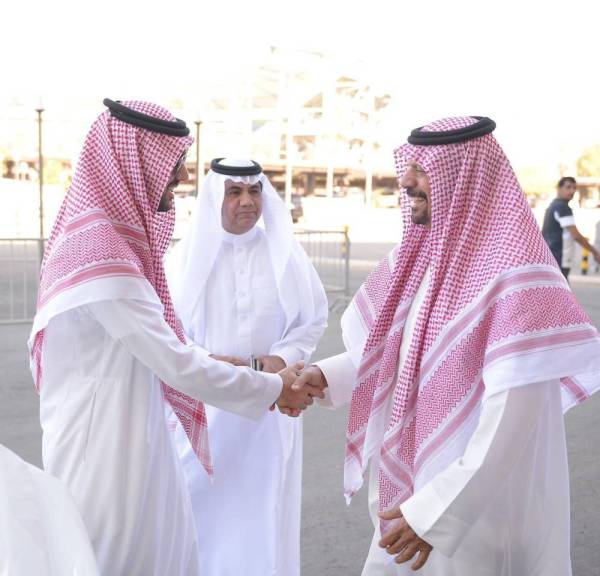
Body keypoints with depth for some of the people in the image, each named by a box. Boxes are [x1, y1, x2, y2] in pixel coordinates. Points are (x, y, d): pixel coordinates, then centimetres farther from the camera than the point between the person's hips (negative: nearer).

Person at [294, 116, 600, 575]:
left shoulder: (513, 271, -21)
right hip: (408, 491, 7)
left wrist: (439, 511, -25)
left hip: (480, 511, -7)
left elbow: (514, 418, -25)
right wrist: (326, 376, 0)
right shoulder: (419, 254, 4)